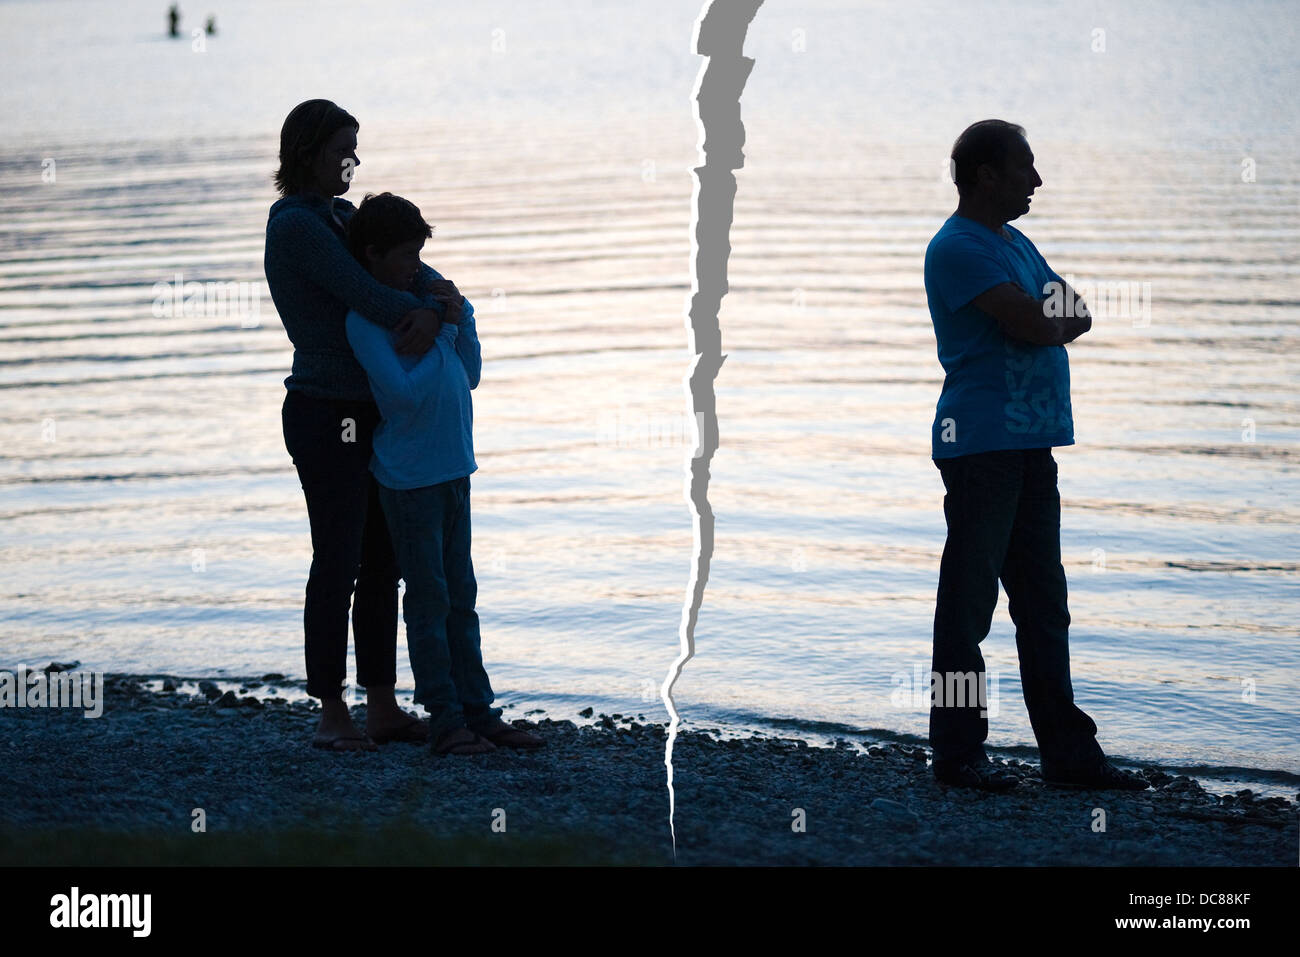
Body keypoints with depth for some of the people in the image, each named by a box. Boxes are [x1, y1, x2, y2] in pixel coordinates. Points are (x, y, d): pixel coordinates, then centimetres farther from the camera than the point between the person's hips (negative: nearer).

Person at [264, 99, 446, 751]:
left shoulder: (343, 217, 15)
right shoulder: (296, 225, -16)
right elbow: (363, 295, -22)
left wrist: (433, 310, -13)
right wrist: (433, 310, -9)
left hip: (370, 415, 9)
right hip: (325, 417, -9)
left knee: (382, 562, 10)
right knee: (338, 564, -4)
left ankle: (383, 708, 16)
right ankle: (332, 717, 5)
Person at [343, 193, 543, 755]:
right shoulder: (365, 320, -11)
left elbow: (469, 377, 15)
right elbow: (407, 393, -21)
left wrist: (462, 318, 2)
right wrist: (445, 331, -14)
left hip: (453, 471, 8)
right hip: (409, 476, -8)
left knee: (461, 597, 10)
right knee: (429, 598, -3)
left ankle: (479, 712, 15)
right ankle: (445, 719, 3)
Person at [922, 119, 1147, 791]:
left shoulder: (1016, 244, 20)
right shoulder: (958, 248, -10)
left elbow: (1079, 317, 13)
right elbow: (1034, 324, -19)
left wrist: (1045, 317, -5)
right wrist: (1060, 316, 1)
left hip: (1033, 445, 9)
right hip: (981, 444, -9)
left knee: (1044, 603, 10)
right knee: (968, 601, -3)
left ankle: (1068, 752, 14)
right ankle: (957, 753, 3)